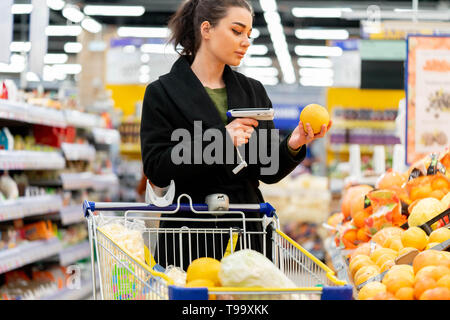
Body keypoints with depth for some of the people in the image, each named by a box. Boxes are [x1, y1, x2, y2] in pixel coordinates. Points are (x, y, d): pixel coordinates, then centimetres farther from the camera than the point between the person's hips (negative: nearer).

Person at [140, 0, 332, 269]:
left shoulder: (254, 91, 13)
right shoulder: (162, 93, 1)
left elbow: (268, 172, 10)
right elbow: (156, 169, -10)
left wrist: (292, 146, -11)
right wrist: (220, 140, -16)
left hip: (248, 234, 4)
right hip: (190, 234, -3)